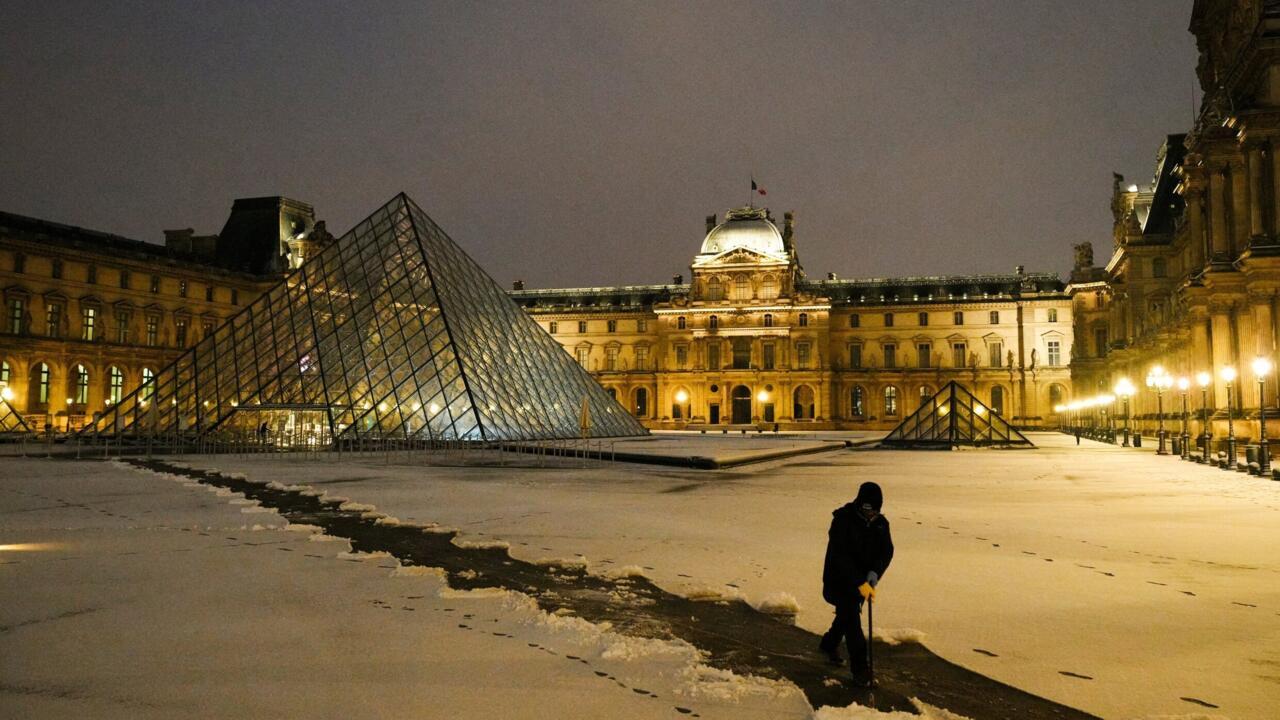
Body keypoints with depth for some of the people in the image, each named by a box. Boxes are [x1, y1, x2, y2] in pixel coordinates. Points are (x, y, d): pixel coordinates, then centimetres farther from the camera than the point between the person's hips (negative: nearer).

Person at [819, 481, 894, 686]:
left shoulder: (881, 523, -5)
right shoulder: (843, 520, -25)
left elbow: (886, 551, -7)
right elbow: (840, 556, -29)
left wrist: (875, 573, -26)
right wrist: (860, 583, -35)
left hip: (862, 580, 6)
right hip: (839, 579, -6)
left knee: (847, 614, 22)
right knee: (852, 621, -9)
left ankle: (829, 644, 48)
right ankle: (860, 669, -2)